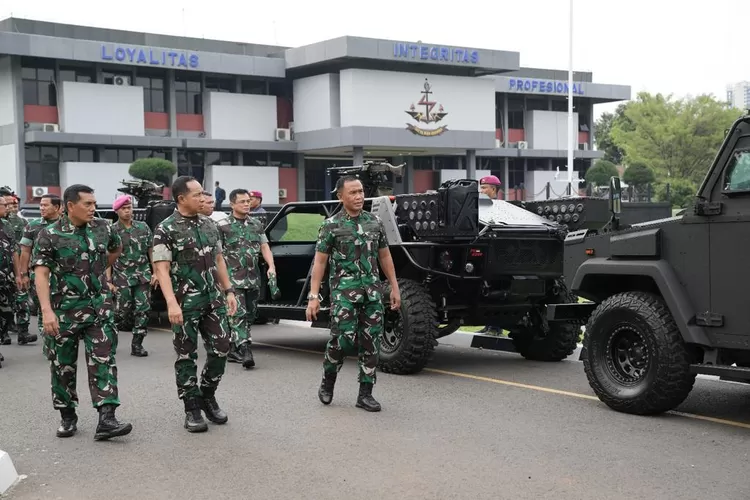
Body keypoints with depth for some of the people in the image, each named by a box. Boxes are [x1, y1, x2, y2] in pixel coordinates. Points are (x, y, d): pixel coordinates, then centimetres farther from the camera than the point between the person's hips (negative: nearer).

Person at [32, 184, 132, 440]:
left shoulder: (103, 228, 2)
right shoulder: (49, 235, -9)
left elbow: (117, 248, 25)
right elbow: (41, 275, -15)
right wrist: (47, 311, -25)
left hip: (99, 307, 2)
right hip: (64, 310, -2)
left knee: (103, 361, -6)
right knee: (63, 365, 8)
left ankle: (106, 419, -8)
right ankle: (67, 417, 24)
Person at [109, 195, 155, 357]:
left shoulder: (143, 227, 6)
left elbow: (151, 251, 11)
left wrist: (155, 272, 5)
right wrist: (108, 281, -5)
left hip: (143, 277, 3)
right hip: (122, 278, -3)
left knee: (143, 311, -2)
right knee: (122, 312, 0)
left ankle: (137, 345, 7)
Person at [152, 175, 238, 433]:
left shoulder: (209, 224, 10)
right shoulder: (165, 229, -9)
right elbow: (162, 269, -14)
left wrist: (228, 291, 12)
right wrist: (172, 303, -23)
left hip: (213, 300, 5)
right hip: (185, 304, -5)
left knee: (220, 350, 4)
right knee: (186, 356, 3)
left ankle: (207, 397, 24)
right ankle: (192, 409, 13)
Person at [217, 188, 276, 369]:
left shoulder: (257, 224, 13)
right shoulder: (223, 226, -2)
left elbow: (264, 247, 13)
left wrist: (271, 266, -2)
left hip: (253, 279, 6)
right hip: (233, 278, -6)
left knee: (249, 316, 9)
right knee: (238, 315, -14)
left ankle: (233, 351, 21)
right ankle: (245, 351, -21)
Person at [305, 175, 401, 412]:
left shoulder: (375, 222, 8)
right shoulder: (331, 225, -3)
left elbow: (385, 257, 15)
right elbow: (319, 262, -3)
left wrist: (394, 287, 11)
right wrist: (313, 297, -9)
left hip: (372, 291, 4)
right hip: (344, 290, -4)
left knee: (371, 342, 3)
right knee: (343, 338, -11)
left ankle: (365, 394, 12)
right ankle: (328, 381, 16)